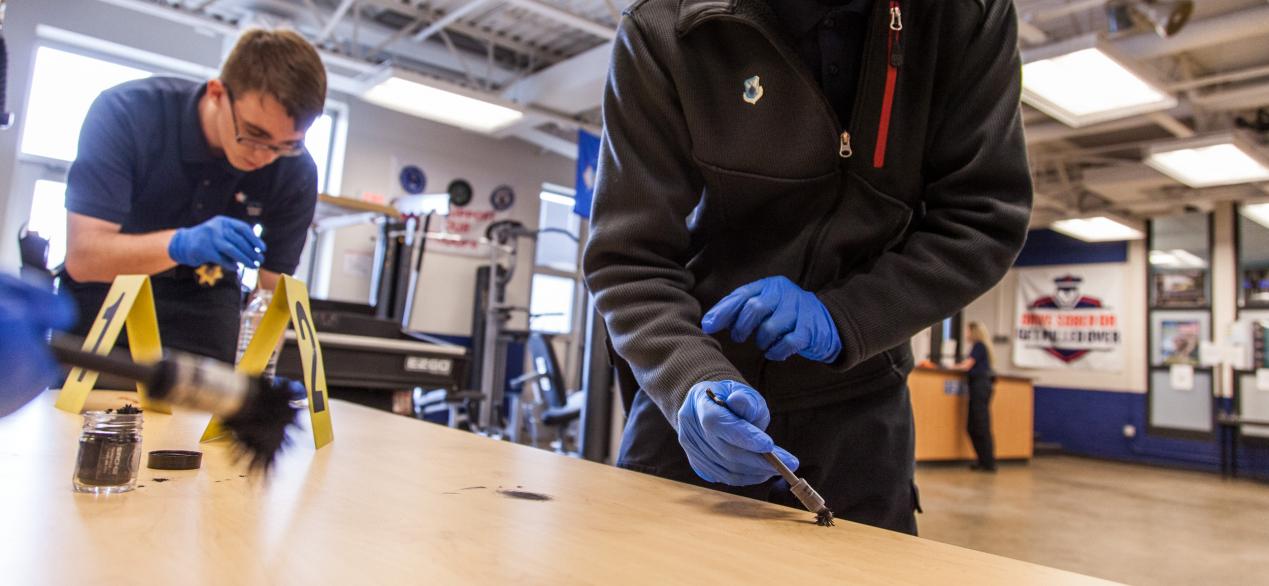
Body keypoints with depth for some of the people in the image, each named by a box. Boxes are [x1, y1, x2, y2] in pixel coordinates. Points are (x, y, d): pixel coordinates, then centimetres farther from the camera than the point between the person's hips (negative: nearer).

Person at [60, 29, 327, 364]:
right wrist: (181, 243, -49)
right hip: (107, 292, -1)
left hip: (204, 301, 1)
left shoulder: (296, 173, -22)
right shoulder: (126, 112, -27)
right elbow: (82, 255, -31)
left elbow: (273, 290, -16)